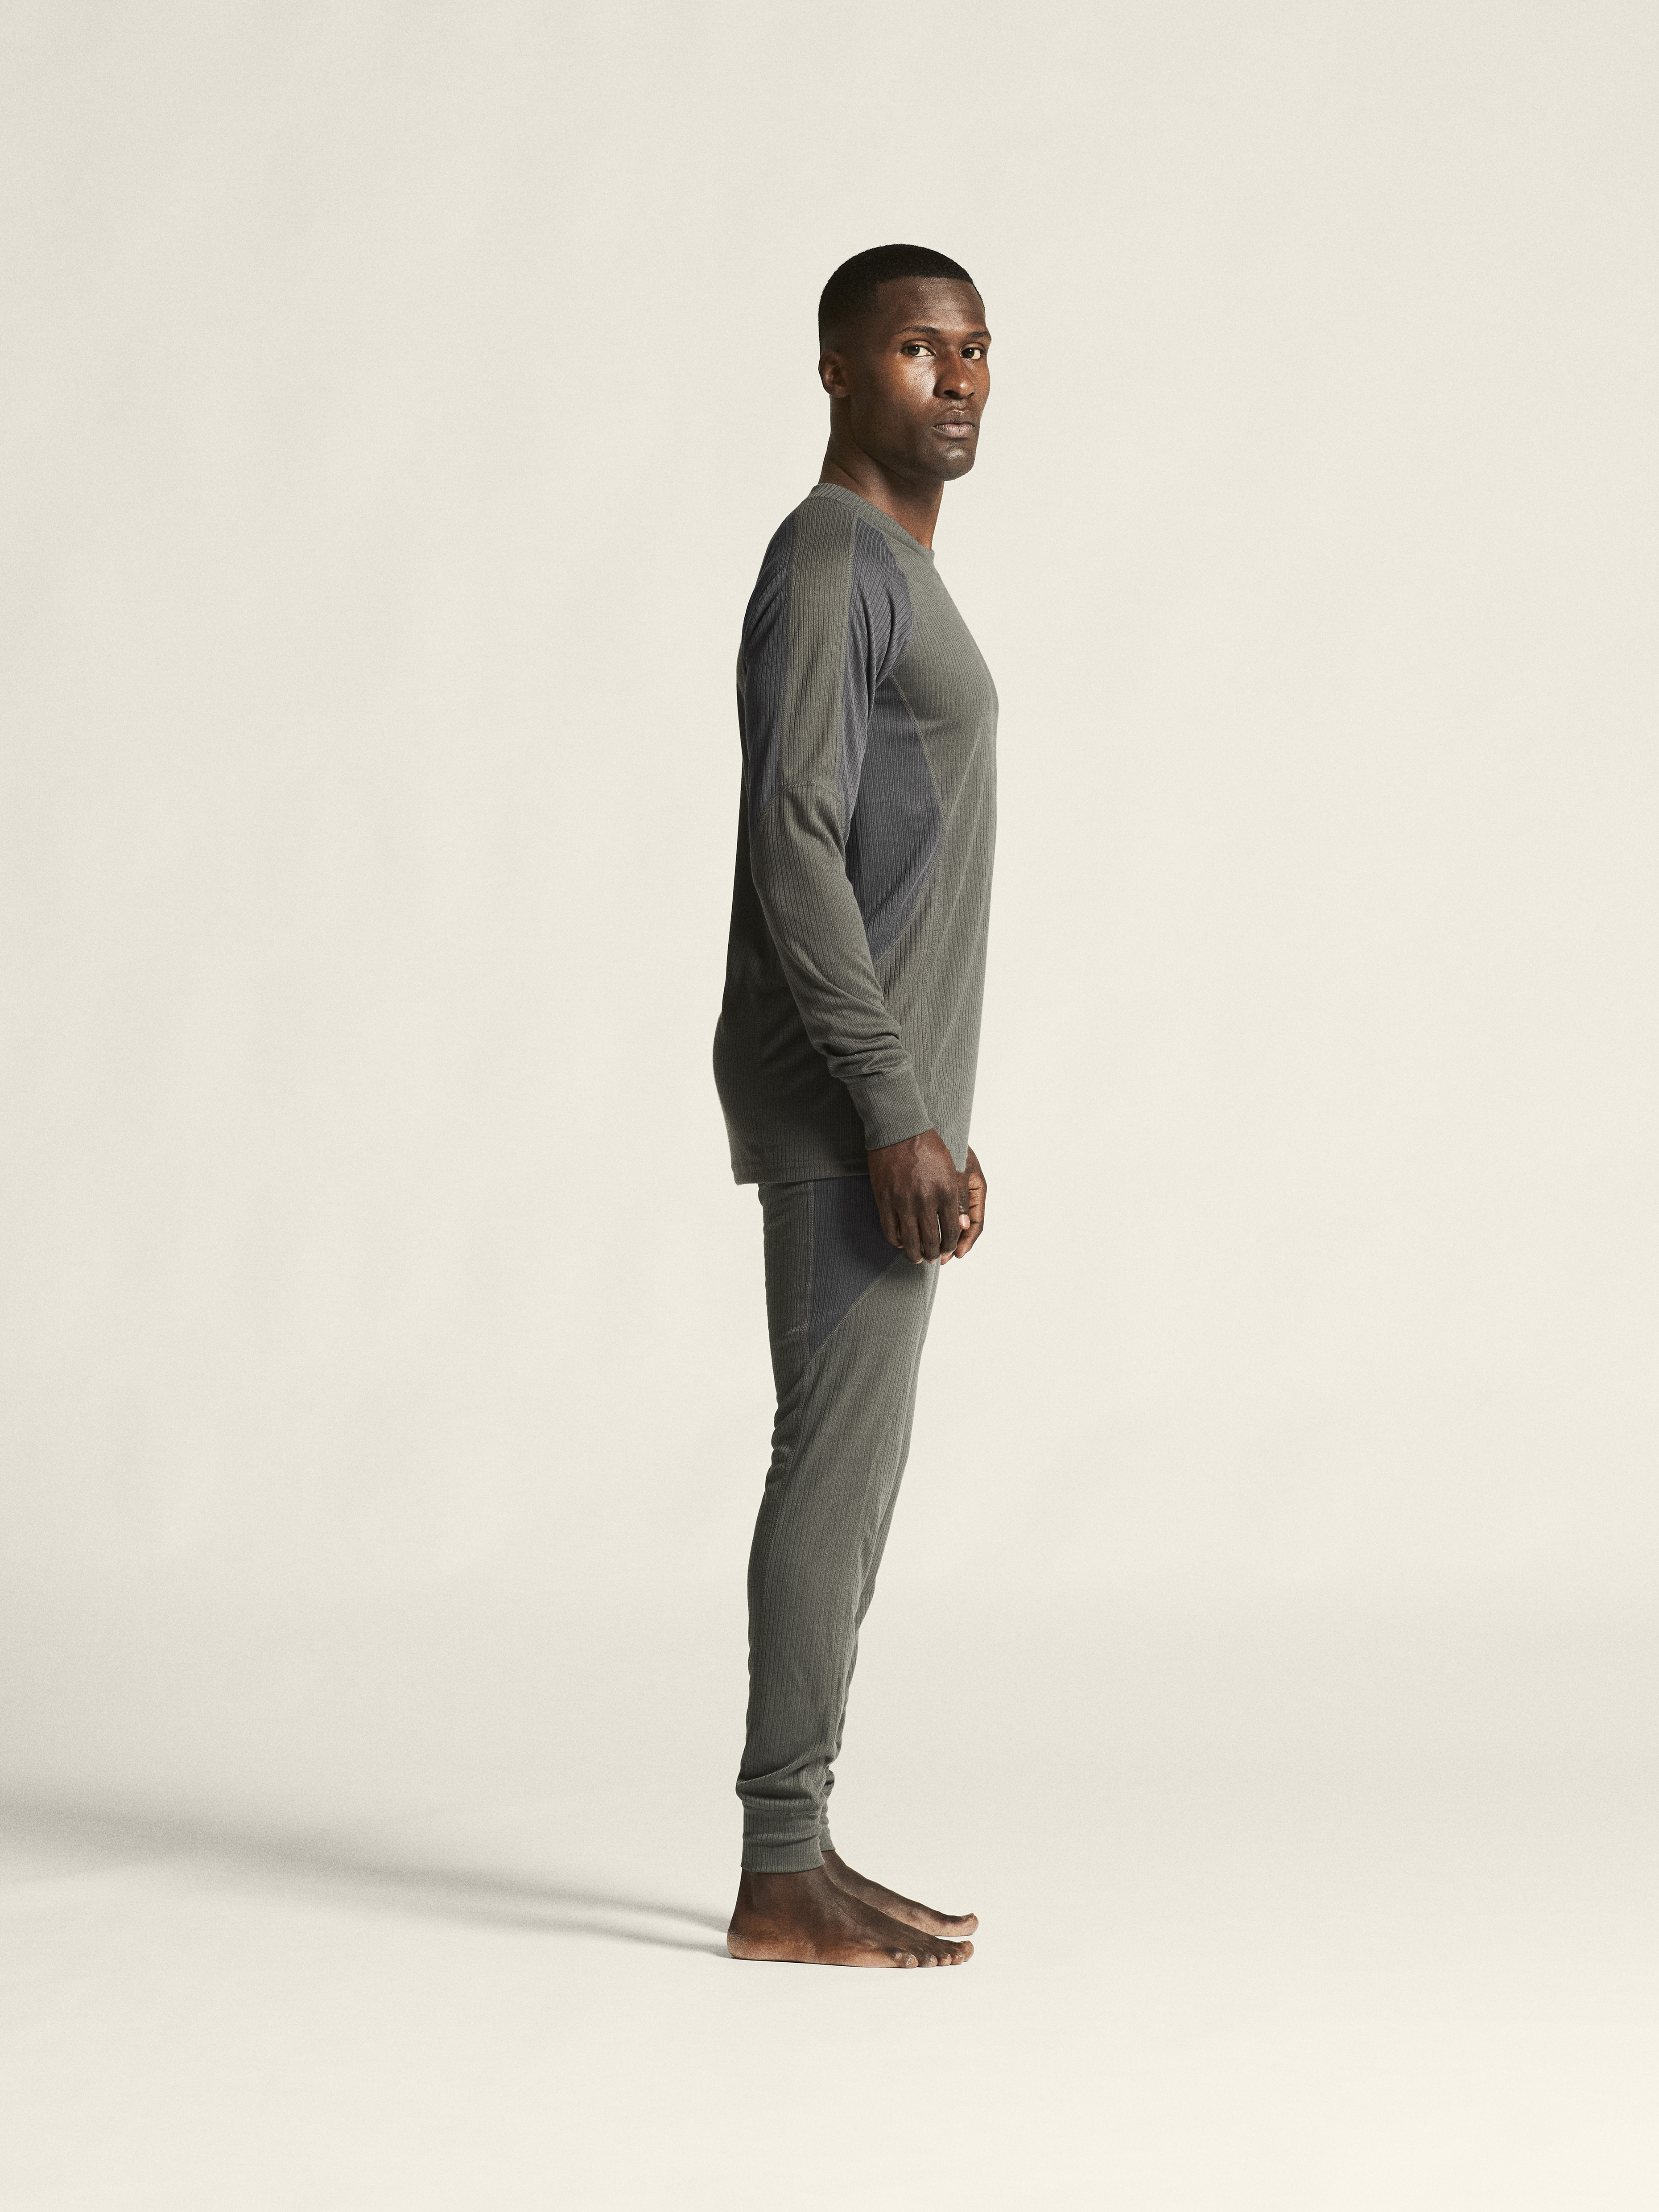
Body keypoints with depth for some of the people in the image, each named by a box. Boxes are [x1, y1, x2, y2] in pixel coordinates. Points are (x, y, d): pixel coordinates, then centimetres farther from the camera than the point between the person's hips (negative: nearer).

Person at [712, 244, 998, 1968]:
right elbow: (794, 851, -21)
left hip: (878, 1094, 10)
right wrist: (899, 1115, -23)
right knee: (844, 1454, -8)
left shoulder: (889, 585, 18)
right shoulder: (822, 566, -14)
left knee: (851, 1454, 9)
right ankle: (782, 1876, -3)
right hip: (844, 1095, -10)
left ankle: (798, 1854, 12)